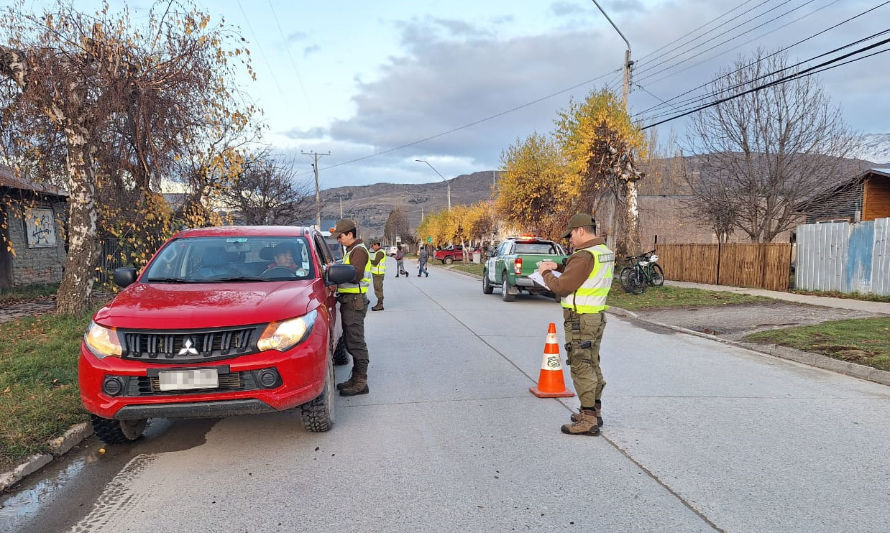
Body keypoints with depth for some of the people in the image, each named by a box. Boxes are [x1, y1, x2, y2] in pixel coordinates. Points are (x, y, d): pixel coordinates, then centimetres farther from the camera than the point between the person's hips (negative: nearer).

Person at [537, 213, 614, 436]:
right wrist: (559, 267, 15)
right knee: (593, 366, 18)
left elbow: (562, 287, -19)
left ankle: (588, 420, -1)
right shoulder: (605, 252, 12)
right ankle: (594, 412, 28)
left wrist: (546, 273, -1)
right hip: (597, 317, 10)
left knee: (581, 368, -5)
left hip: (580, 320, -10)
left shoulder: (584, 256, -20)